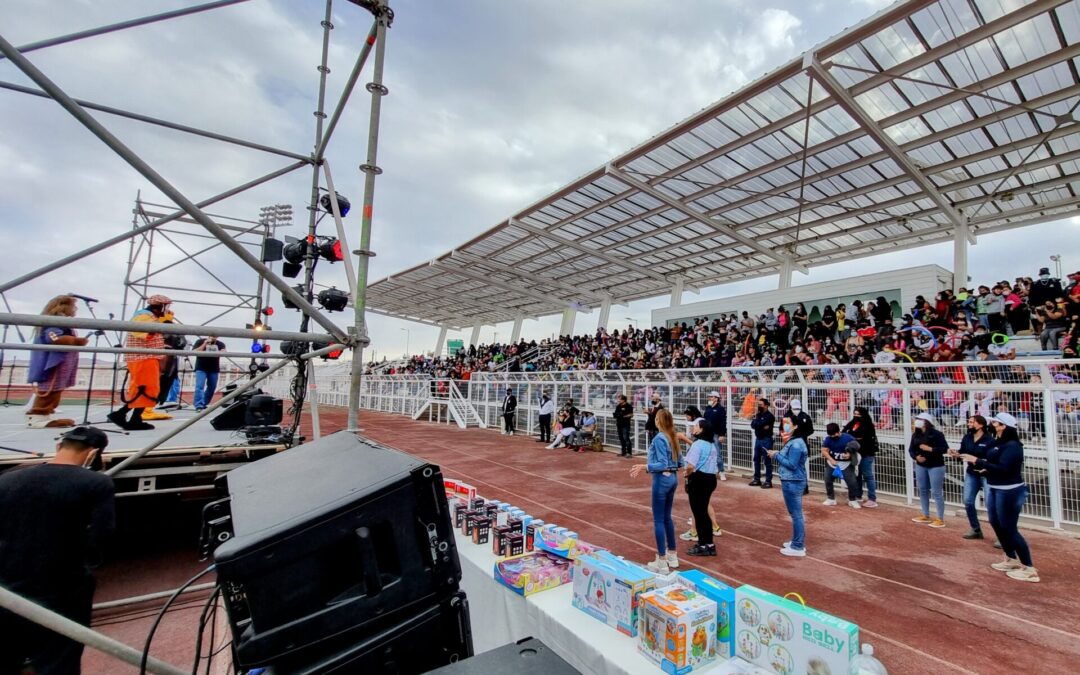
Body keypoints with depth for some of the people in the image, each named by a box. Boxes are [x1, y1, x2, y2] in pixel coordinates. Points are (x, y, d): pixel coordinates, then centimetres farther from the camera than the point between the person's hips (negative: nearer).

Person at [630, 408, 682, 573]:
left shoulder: (659, 438, -18)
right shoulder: (673, 438, 7)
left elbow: (663, 464, -22)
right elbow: (679, 463, 12)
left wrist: (644, 467, -28)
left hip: (662, 480, -9)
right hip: (673, 478, 9)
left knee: (658, 520, 0)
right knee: (667, 517, 19)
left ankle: (662, 563, 6)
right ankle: (672, 556, 29)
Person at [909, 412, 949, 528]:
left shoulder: (936, 434, -12)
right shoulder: (916, 435, 4)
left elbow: (945, 448, -17)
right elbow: (911, 449, 7)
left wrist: (930, 449, -23)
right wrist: (916, 457, -10)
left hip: (935, 466, -6)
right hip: (920, 466, 6)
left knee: (937, 493, -2)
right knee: (922, 491, 14)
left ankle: (940, 519, 8)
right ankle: (926, 516, 27)